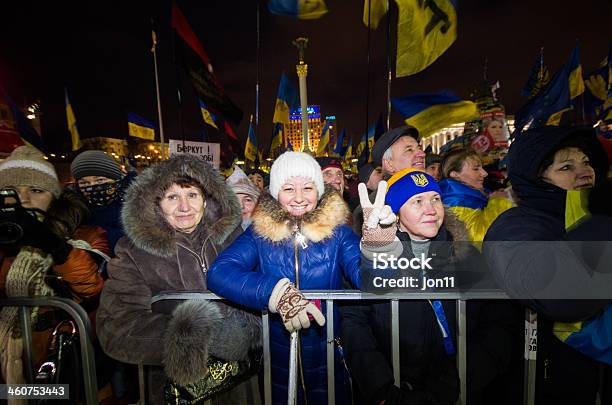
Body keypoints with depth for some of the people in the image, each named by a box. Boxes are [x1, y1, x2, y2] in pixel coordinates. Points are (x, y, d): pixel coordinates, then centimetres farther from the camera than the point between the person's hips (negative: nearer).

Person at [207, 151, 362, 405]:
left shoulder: (336, 232, -10)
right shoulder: (260, 233, -10)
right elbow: (218, 273, -23)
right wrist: (276, 292, -38)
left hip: (328, 358, 0)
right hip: (277, 361, 1)